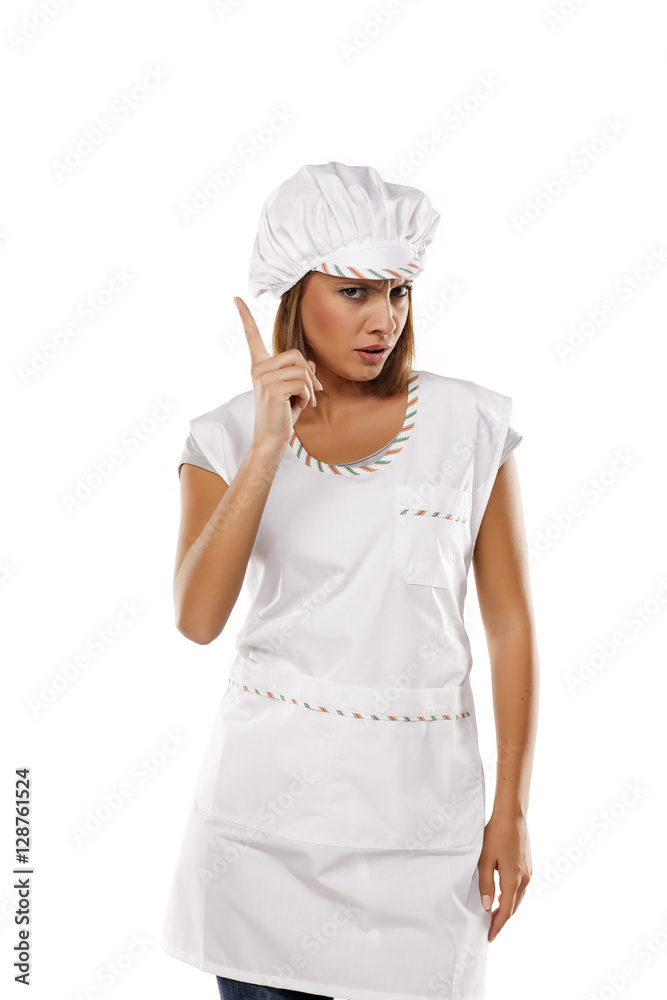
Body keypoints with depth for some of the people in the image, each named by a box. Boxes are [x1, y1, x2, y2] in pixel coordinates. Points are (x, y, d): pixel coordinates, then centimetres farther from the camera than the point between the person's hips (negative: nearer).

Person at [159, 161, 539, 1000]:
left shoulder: (470, 424, -2)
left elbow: (510, 624, 0)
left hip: (418, 801, 0)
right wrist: (268, 445, -21)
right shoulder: (229, 436, -1)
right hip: (268, 802, 1)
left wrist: (512, 809, -1)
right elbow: (198, 618, -14)